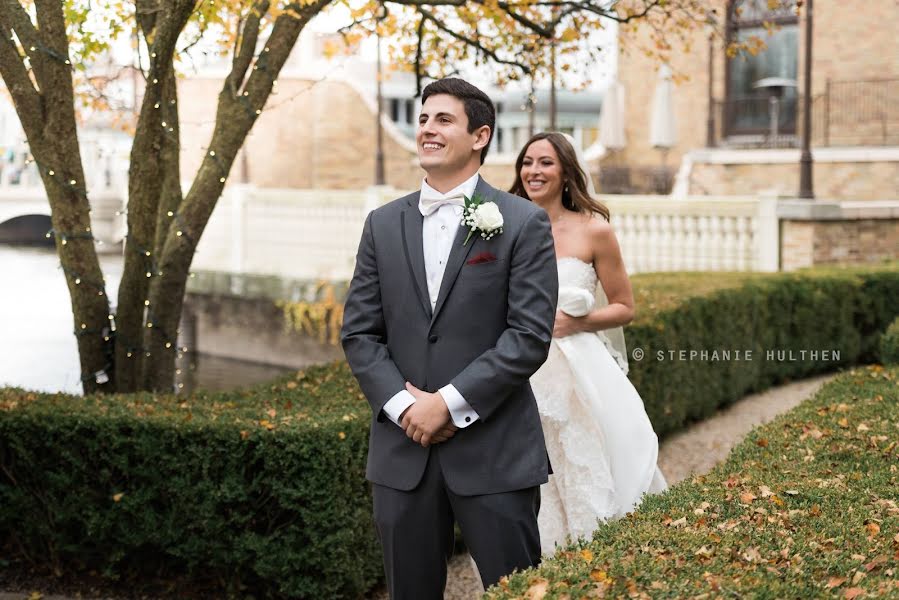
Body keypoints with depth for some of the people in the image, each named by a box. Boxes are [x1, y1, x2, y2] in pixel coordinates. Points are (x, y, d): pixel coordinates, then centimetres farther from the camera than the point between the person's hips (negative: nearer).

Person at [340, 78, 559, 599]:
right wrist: (402, 405, -8)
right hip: (403, 448, 4)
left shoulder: (523, 223, -3)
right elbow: (359, 331, 6)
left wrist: (451, 404, -14)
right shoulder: (384, 224, 9)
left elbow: (530, 335, -10)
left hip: (494, 449, -3)